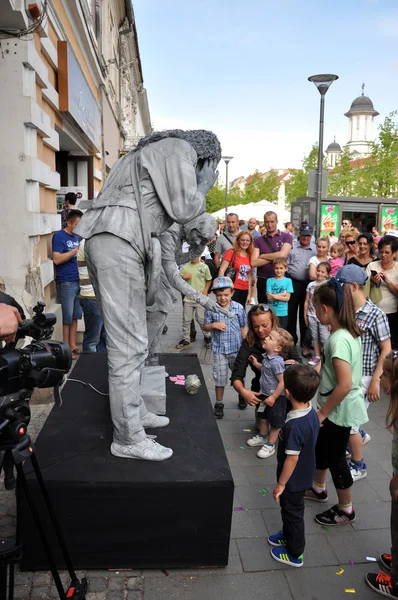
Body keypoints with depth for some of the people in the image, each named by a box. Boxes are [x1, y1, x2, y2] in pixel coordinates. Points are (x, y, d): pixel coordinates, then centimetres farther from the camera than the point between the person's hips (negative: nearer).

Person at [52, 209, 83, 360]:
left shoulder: (77, 237, 14)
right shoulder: (59, 236, -8)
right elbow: (57, 259, -19)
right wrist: (77, 250, -19)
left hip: (78, 281, 7)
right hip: (66, 283, -7)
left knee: (75, 316, 12)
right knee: (67, 317, -1)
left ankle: (73, 345, 21)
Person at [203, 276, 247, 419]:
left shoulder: (238, 308, -6)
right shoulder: (211, 309, -8)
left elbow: (243, 327, 3)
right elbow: (205, 327, 1)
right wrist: (213, 325, -19)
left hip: (237, 349, 1)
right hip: (219, 350, -1)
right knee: (220, 377, 7)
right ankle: (219, 403, 22)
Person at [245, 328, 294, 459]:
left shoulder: (276, 361, -31)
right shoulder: (267, 357, -3)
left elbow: (282, 382, -28)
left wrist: (273, 397, -24)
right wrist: (256, 364, 3)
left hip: (275, 397, -9)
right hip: (264, 394, 9)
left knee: (275, 423, 11)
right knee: (263, 417, 26)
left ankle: (270, 445, 25)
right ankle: (262, 437, 47)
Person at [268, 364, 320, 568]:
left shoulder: (294, 425, -36)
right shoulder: (312, 413, -9)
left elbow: (292, 459, -28)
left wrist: (280, 484, -16)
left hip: (293, 480, -8)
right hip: (303, 475, 8)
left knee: (293, 512, 14)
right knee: (290, 509, 28)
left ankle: (295, 553, 34)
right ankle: (288, 535, 50)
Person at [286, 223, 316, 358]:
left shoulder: (315, 249, 6)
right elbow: (285, 264, 1)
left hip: (308, 285, 1)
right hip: (293, 283, -1)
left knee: (305, 314, 9)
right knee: (291, 313, 7)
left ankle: (304, 343, 18)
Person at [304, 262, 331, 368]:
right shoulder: (311, 284, 5)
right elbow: (307, 301, 9)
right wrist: (305, 315, 6)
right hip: (312, 315, 4)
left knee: (325, 338, -3)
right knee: (315, 337, 12)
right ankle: (317, 356, 23)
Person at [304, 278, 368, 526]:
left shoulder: (338, 339, -28)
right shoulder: (351, 332, 1)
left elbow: (345, 385, -31)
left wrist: (322, 412, -20)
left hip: (340, 409, -9)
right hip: (339, 406, 9)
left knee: (335, 457, 9)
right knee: (321, 446, 25)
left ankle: (346, 510, 29)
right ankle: (318, 489, 46)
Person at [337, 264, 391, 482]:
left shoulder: (375, 315, -16)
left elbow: (386, 350, -13)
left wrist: (375, 381, -15)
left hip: (362, 377, -6)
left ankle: (358, 466, 24)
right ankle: (359, 436, 48)